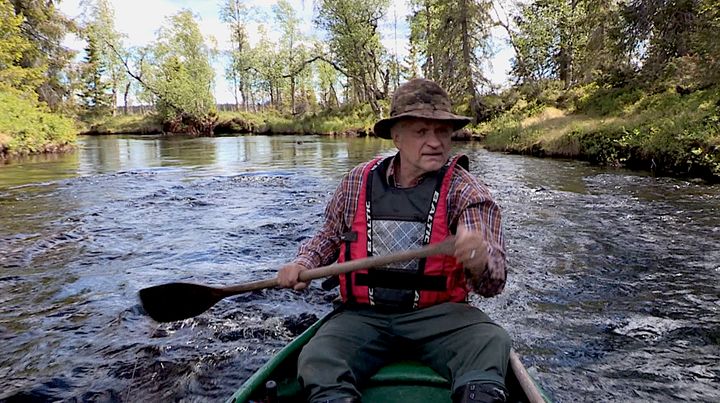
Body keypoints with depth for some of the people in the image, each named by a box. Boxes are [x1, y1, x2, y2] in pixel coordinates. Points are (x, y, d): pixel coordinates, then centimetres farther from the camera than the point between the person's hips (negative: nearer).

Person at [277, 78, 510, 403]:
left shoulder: (465, 192, -5)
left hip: (437, 313, -1)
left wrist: (480, 260, -39)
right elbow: (331, 235, 22)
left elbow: (493, 283, -14)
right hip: (363, 314, 2)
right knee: (317, 364, -25)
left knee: (492, 343, -29)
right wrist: (304, 261, 1)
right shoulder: (359, 181, 4)